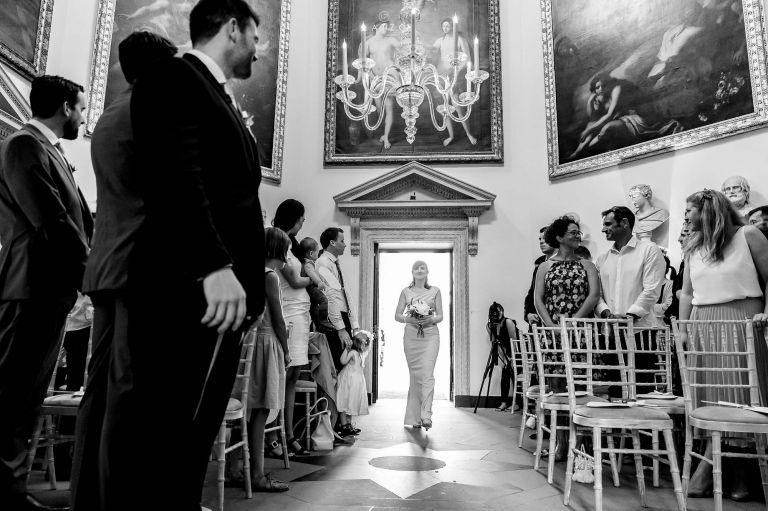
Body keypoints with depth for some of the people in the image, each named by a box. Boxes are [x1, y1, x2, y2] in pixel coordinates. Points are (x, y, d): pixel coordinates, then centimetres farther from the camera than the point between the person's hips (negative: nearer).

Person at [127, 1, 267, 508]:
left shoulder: (219, 99, 27)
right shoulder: (174, 78, 0)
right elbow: (176, 176, -16)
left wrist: (245, 284, 15)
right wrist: (215, 265, -24)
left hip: (221, 292, 9)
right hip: (193, 289, -9)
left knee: (192, 439, 11)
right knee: (168, 441, -6)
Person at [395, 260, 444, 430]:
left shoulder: (435, 291, 7)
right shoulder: (406, 292, 9)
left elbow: (440, 316, 8)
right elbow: (397, 315, 8)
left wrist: (431, 319, -13)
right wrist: (408, 319, -12)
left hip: (430, 335, -1)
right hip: (411, 336, 1)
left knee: (427, 374, -15)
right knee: (415, 375, 4)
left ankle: (426, 416, -19)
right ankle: (415, 417, 14)